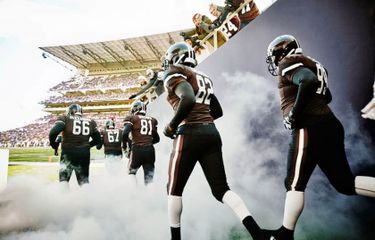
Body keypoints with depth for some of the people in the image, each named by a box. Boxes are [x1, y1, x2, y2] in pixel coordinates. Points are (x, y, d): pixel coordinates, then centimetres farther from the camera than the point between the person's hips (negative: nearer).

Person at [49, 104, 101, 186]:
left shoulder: (65, 118, -1)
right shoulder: (90, 122, 9)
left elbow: (54, 132, -15)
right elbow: (98, 140, 12)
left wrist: (53, 144, 2)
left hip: (68, 152, -3)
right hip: (84, 154, 3)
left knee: (63, 179, 11)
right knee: (84, 180, 13)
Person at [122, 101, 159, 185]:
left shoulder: (131, 118, 4)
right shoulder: (152, 120, 16)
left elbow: (125, 134, -10)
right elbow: (157, 139, 18)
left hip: (137, 149, -3)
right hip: (150, 149, 3)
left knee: (132, 171, 20)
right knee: (149, 176, 9)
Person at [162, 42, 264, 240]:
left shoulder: (174, 73, 0)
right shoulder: (203, 78, 23)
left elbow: (188, 100, -20)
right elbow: (218, 111, 25)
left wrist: (172, 126, -9)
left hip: (190, 135, -7)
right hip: (211, 133, 7)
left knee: (174, 189, 10)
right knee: (221, 188, 7)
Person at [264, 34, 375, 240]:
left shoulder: (288, 62, -1)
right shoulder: (309, 64, 26)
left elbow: (309, 81, -22)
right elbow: (325, 96, 31)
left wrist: (294, 114, -16)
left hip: (310, 128, -9)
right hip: (329, 125, 9)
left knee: (295, 184, -3)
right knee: (345, 182, 13)